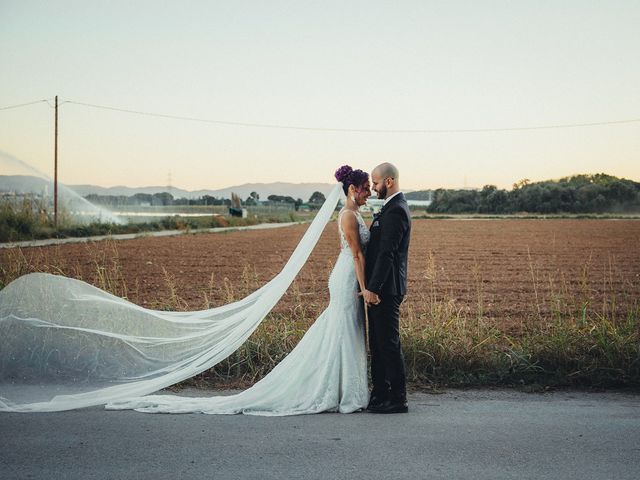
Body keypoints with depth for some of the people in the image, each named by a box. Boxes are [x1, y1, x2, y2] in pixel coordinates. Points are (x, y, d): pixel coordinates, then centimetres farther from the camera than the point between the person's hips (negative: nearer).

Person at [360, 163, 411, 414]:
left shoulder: (396, 210, -17)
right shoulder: (394, 207, 16)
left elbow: (386, 253, -22)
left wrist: (372, 288, -22)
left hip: (385, 289, -11)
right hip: (380, 287, 11)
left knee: (389, 344, -4)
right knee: (377, 343, 14)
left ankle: (397, 400, 2)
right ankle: (380, 394, 22)